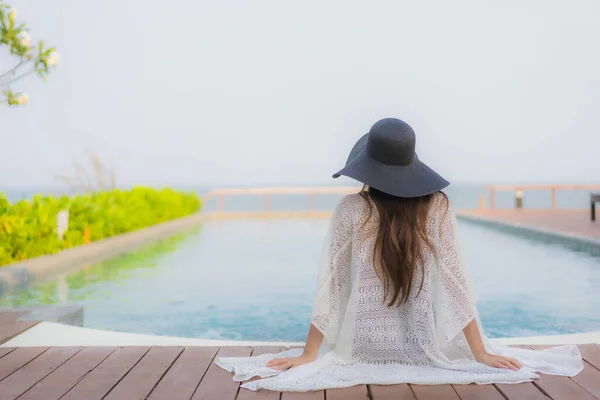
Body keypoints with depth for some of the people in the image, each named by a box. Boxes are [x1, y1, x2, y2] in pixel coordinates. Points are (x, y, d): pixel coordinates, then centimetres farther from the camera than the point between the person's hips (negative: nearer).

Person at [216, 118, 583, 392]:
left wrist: (308, 354, -5)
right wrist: (481, 353, -4)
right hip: (423, 348, 1)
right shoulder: (437, 206, -13)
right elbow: (455, 278, -12)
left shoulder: (351, 210, -16)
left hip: (362, 347, 0)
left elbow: (331, 283, -13)